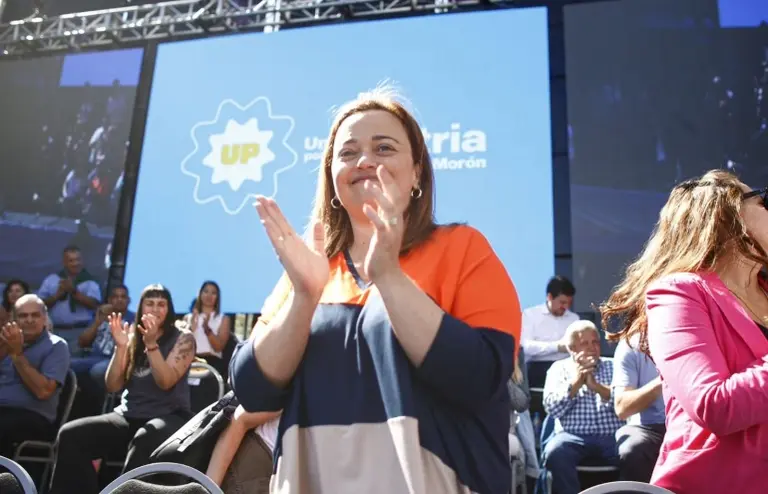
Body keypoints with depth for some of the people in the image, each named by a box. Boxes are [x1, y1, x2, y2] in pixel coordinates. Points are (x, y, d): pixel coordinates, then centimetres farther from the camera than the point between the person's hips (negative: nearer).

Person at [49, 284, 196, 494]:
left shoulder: (183, 338, -1)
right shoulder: (133, 337, 10)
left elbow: (166, 382, -13)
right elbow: (113, 386, 4)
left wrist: (151, 343, -22)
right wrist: (120, 346, -8)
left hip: (169, 417, -5)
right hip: (128, 416, 5)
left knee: (144, 441, -39)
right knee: (70, 434, -16)